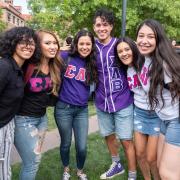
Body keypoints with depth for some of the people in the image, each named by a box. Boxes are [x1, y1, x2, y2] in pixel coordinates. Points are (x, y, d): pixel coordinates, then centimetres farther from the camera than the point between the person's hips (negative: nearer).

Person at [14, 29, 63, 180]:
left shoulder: (55, 66, -1)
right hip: (23, 119, -6)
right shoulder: (28, 66, -21)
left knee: (34, 159, 19)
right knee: (32, 163, 2)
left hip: (42, 117, 7)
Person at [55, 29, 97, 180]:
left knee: (82, 147, 6)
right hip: (64, 108, -2)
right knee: (66, 144, 15)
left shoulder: (92, 63, 2)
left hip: (82, 110, 3)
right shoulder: (65, 57, -9)